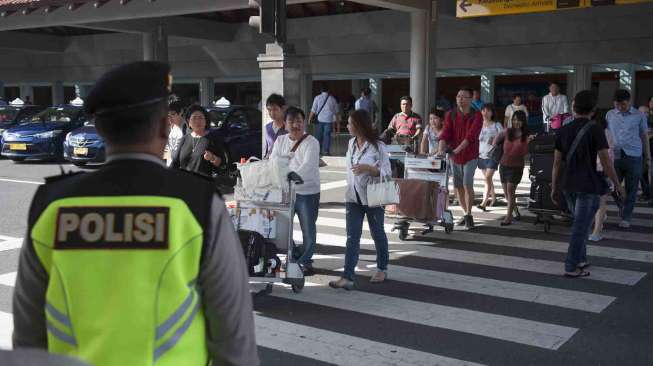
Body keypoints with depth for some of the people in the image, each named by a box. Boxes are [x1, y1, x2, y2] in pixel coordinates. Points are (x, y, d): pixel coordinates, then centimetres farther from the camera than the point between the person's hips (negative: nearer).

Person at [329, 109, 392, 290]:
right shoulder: (352, 143, 6)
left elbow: (387, 172, -14)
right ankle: (347, 277, -7)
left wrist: (368, 168, -28)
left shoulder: (377, 146, -13)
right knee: (352, 237, -3)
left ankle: (382, 269, 32)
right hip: (353, 197, 5)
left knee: (377, 234, 12)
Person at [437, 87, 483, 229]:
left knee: (467, 184, -17)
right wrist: (441, 149, -30)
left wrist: (457, 149, -36)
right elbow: (445, 132, -12)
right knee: (458, 186, 10)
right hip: (454, 157, 4)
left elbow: (471, 135, -23)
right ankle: (466, 214, 26)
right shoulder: (450, 115, 0)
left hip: (470, 156, -4)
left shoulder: (476, 115, -11)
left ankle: (468, 215, -5)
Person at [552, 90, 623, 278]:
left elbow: (557, 162, 5)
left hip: (568, 184, 5)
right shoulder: (595, 130, -11)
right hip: (588, 185, -5)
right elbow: (605, 161, -12)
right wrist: (617, 184, -1)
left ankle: (580, 259, 29)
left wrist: (554, 188, 13)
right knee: (580, 226, -1)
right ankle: (571, 267, 1)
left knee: (580, 222, 23)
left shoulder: (563, 130, 4)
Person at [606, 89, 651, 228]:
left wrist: (648, 157, 9)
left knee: (631, 190, 4)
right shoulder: (610, 115, 7)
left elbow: (644, 136, 9)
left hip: (633, 157, -1)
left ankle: (626, 218, 13)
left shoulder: (639, 116, 3)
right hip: (615, 156, 1)